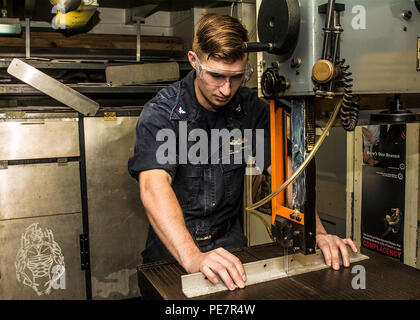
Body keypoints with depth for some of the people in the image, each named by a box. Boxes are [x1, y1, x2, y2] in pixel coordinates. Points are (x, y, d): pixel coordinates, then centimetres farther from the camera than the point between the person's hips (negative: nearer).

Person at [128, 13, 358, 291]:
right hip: (172, 249, -2)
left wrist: (317, 232, -20)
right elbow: (154, 184, -29)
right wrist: (192, 257, -43)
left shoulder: (252, 108, -1)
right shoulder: (162, 112, -15)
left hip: (230, 242, 3)